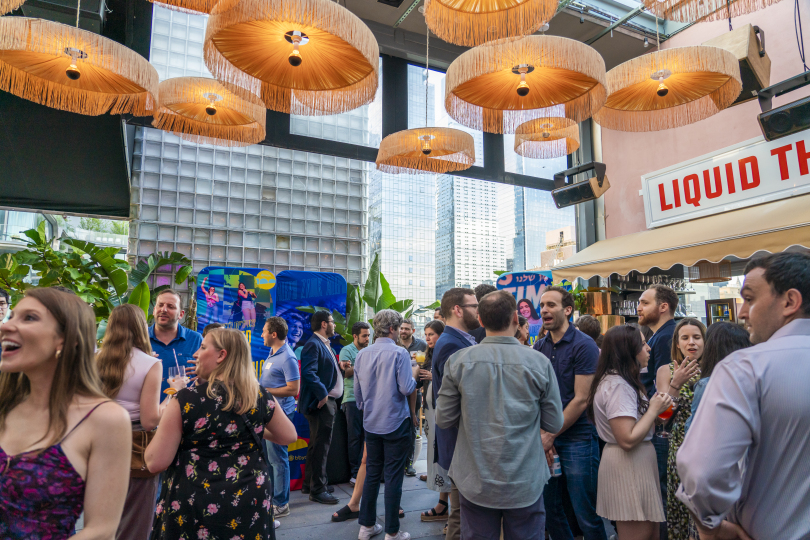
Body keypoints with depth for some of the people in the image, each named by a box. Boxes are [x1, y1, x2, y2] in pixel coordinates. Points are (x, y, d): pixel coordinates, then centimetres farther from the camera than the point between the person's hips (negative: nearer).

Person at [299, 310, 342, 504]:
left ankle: (311, 484, 33)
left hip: (327, 402, 11)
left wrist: (341, 367, 5)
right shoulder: (313, 344, -17)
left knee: (317, 445, 20)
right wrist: (323, 394, -23)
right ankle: (317, 490, 10)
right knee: (320, 446, -1)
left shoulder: (324, 344, 15)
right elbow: (308, 373, -27)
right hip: (321, 403, -11)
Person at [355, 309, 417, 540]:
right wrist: (413, 378, 2)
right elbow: (406, 388, -19)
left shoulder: (362, 354, 2)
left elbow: (357, 391, 9)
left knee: (371, 473, 16)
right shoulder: (399, 353, -16)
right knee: (393, 477, 5)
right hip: (395, 423, -5)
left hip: (371, 424, 5)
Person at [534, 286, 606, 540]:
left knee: (585, 514, 5)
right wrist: (541, 433, -6)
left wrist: (550, 435, -11)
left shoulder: (584, 345, -10)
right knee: (548, 509, 14)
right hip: (546, 439, 6)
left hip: (577, 439, -5)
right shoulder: (539, 346, 7)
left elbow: (581, 399, -13)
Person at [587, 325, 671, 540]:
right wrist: (654, 409, -14)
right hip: (628, 467, -10)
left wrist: (656, 407, 4)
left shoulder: (621, 381, 12)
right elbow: (628, 440, -25)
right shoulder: (617, 385, -20)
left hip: (638, 463, 10)